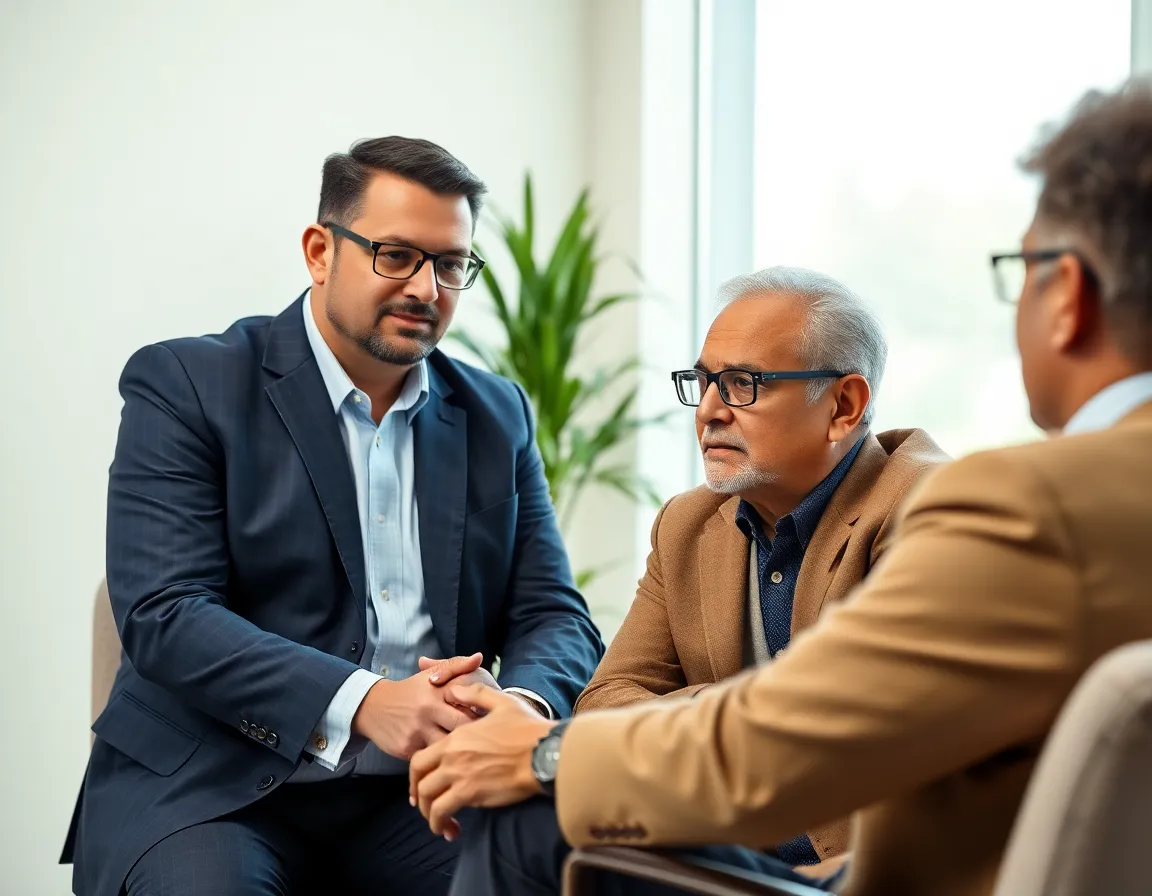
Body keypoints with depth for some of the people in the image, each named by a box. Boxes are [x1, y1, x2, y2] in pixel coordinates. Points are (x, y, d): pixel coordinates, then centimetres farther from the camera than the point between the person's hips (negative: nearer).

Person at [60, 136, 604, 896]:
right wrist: (361, 703, -25)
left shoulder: (498, 416, 13)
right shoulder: (185, 385, -2)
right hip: (211, 792, -3)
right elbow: (163, 613, -12)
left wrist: (527, 706, -15)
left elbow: (552, 612, 10)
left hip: (416, 798, 4)